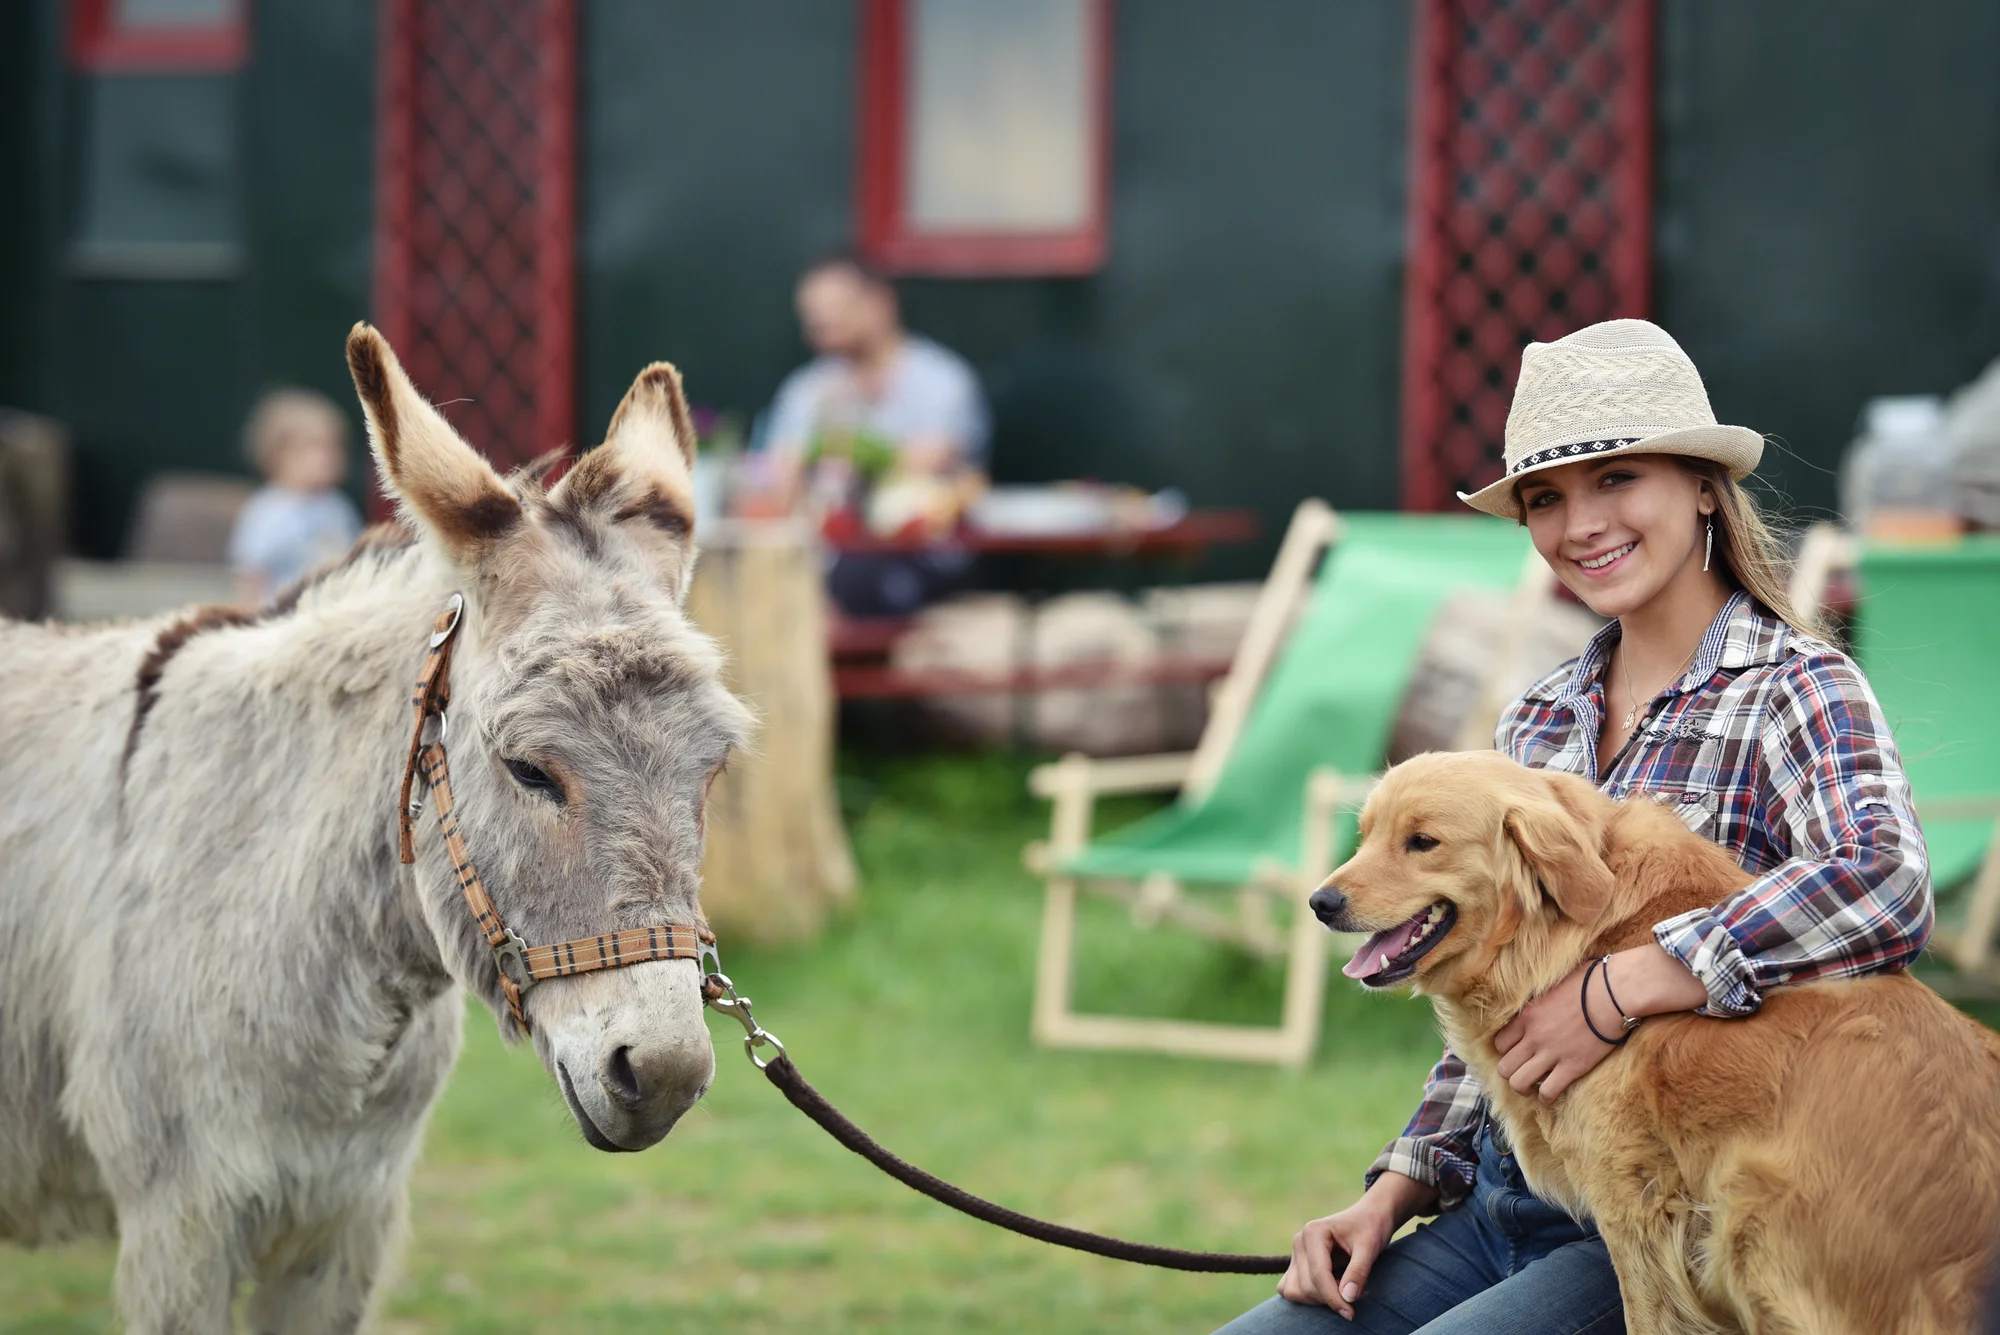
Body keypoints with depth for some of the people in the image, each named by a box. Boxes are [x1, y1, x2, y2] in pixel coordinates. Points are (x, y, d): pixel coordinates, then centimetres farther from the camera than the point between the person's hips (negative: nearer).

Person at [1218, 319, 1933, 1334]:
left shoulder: (1792, 691, -6)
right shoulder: (1538, 719, 14)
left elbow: (1885, 888, -28)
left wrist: (1619, 988, -27)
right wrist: (1397, 1191, 7)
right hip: (1500, 1204, 7)